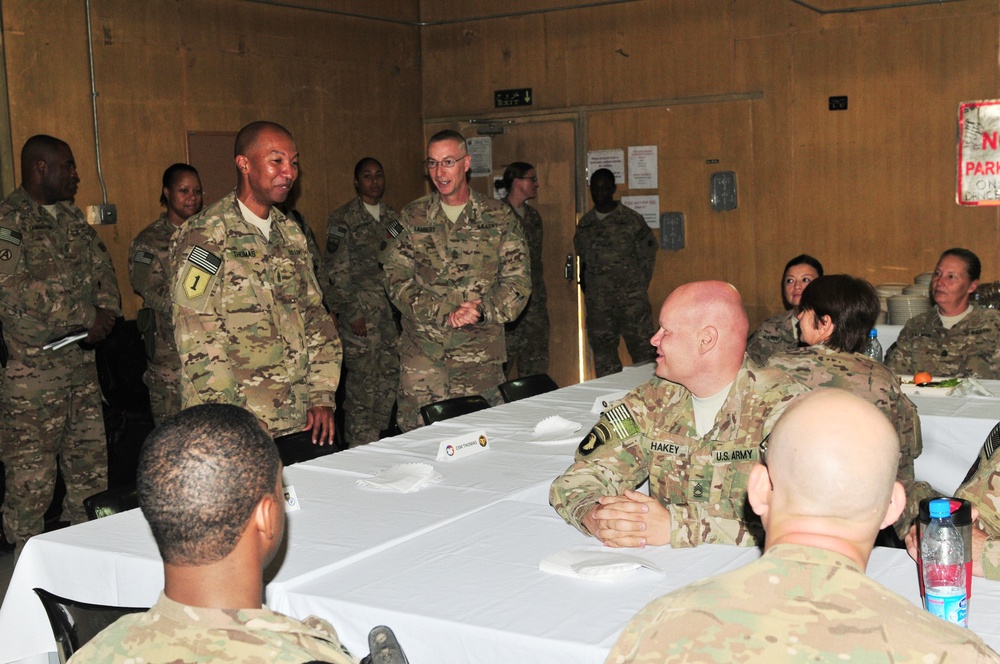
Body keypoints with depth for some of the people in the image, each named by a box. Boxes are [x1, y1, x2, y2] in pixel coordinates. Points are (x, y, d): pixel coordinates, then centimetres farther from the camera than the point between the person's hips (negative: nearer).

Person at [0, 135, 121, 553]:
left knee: (91, 468, 14)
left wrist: (105, 311, -6)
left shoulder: (71, 217, 14)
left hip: (81, 362, 8)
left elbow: (102, 267, 15)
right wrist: (86, 317, -14)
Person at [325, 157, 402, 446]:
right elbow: (336, 273, -7)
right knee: (362, 382, -4)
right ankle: (359, 449, 6)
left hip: (393, 314, 6)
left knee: (390, 379, 7)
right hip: (361, 316, -6)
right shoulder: (342, 219, -2)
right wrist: (351, 312, -12)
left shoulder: (393, 218, 15)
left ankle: (378, 440, 20)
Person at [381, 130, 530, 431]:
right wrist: (446, 313, -15)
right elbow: (397, 279, -1)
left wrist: (483, 310, -18)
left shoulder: (499, 218, 5)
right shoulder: (413, 217, 7)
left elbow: (517, 281, 1)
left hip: (481, 353, 0)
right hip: (422, 353, 1)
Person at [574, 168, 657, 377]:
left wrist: (638, 287, 0)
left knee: (641, 347, -7)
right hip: (597, 302, 4)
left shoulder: (632, 220, -1)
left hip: (630, 299, -4)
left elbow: (648, 255, 3)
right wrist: (585, 285, 6)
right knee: (602, 352, 7)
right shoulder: (585, 224, 11)